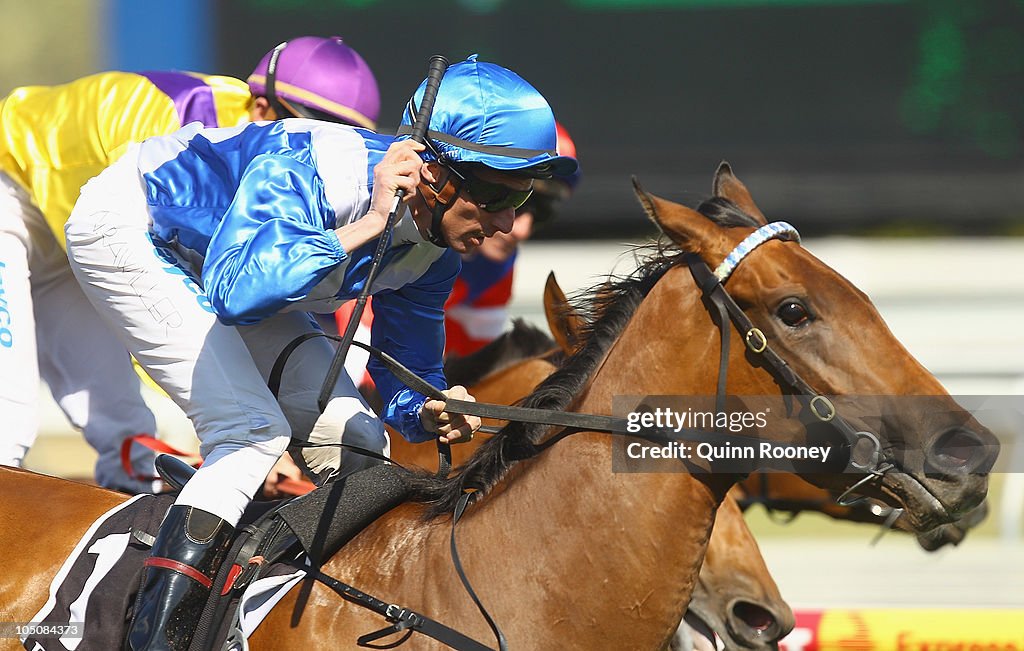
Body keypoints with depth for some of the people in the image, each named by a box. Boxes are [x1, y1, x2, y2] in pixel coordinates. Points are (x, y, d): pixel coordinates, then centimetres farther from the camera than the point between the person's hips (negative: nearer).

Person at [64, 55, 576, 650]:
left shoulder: (435, 249, -14)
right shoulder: (301, 174, -39)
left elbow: (408, 376, -3)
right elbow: (236, 297, -53)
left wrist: (430, 413, -28)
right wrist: (365, 227, -50)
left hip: (224, 258, 8)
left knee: (357, 443, -1)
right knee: (254, 431, -23)